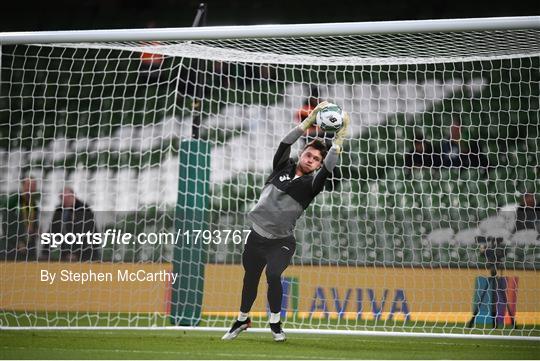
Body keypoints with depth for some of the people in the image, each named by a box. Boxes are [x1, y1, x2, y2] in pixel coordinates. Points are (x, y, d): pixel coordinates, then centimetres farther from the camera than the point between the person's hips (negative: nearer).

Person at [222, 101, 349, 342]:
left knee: (273, 275, -24)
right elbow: (286, 143, -10)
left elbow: (329, 167, -21)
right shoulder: (282, 168, 2)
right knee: (250, 279, 12)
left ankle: (275, 323, -4)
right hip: (257, 236, 3)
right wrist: (312, 118, -16)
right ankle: (243, 319, 36)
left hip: (281, 242, -3)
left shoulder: (310, 185, -5)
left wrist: (340, 136, -28)